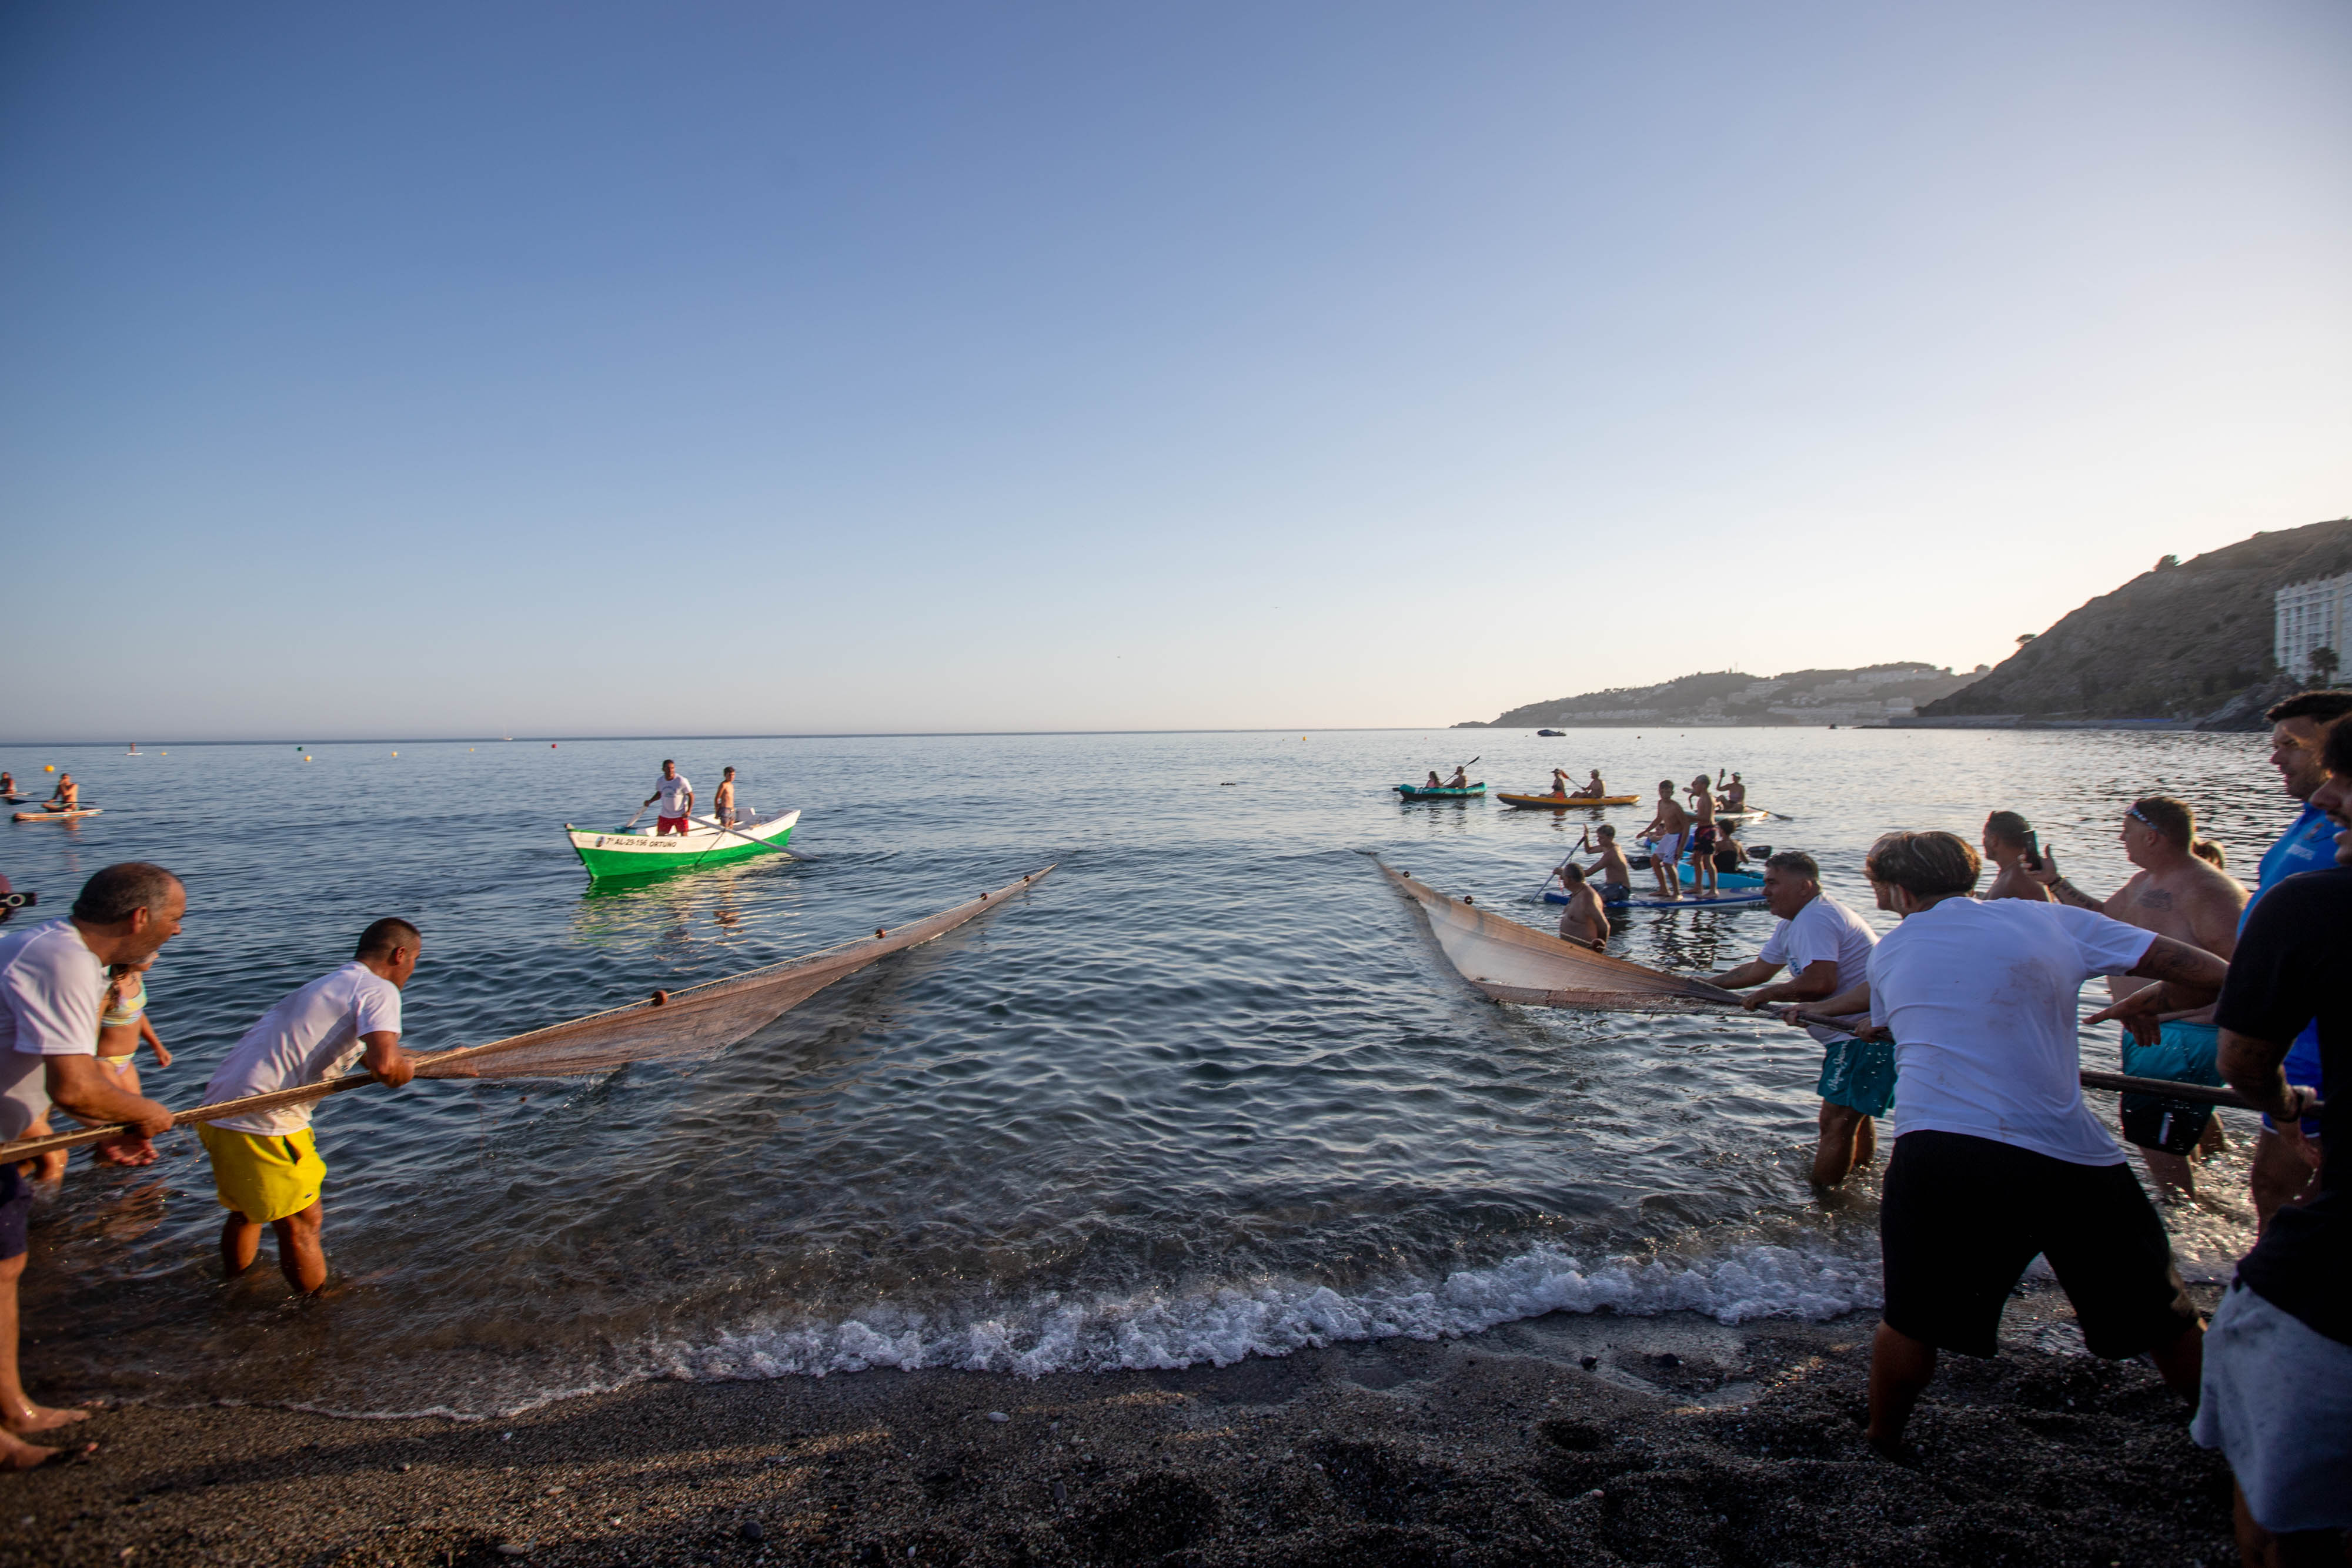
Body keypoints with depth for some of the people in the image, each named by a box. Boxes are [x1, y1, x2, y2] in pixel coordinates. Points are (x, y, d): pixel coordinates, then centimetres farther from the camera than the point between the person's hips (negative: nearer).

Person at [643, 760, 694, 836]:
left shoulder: (681, 780, -15)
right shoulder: (661, 781, -1)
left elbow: (691, 795, -10)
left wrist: (689, 811, -17)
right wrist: (650, 801, 2)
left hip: (681, 815, -3)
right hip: (665, 815, 4)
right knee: (660, 835, 5)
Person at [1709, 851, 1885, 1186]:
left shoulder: (1815, 919, -20)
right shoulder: (1793, 924, 15)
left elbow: (1821, 982, -31)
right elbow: (1758, 970, 23)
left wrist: (1767, 995, -17)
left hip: (1868, 1033, -12)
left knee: (1837, 1122, -9)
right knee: (1854, 1112, 24)